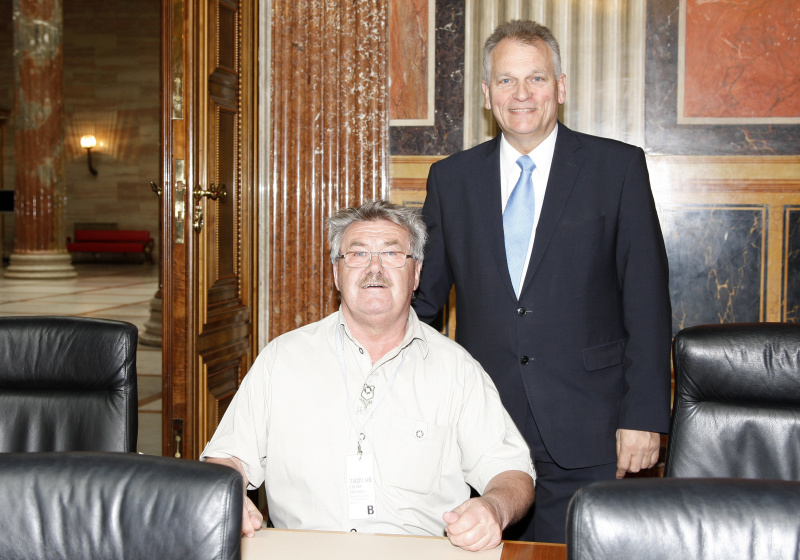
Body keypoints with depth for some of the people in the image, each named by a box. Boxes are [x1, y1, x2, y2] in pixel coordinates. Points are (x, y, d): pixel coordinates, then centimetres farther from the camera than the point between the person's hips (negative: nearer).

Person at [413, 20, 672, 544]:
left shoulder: (618, 167, 0)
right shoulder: (451, 178, 7)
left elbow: (647, 299, -2)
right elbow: (425, 295, 12)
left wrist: (644, 416, -6)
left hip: (584, 436, -2)